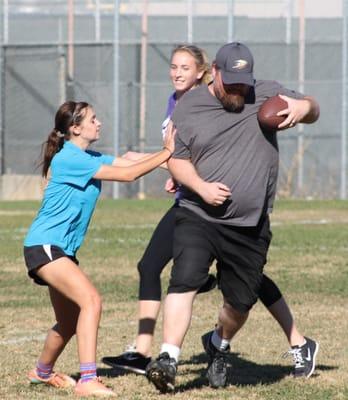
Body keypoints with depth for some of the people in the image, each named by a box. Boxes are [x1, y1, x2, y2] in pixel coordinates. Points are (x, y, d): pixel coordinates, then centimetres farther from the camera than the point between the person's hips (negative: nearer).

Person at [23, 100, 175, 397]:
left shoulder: (89, 158, 12)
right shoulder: (70, 158, -18)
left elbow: (133, 162, 4)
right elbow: (127, 174, -19)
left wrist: (170, 155, -8)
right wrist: (167, 153, -15)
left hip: (62, 249, 10)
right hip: (44, 246, -10)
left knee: (70, 322, 19)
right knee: (91, 301, -24)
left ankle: (43, 372, 43)